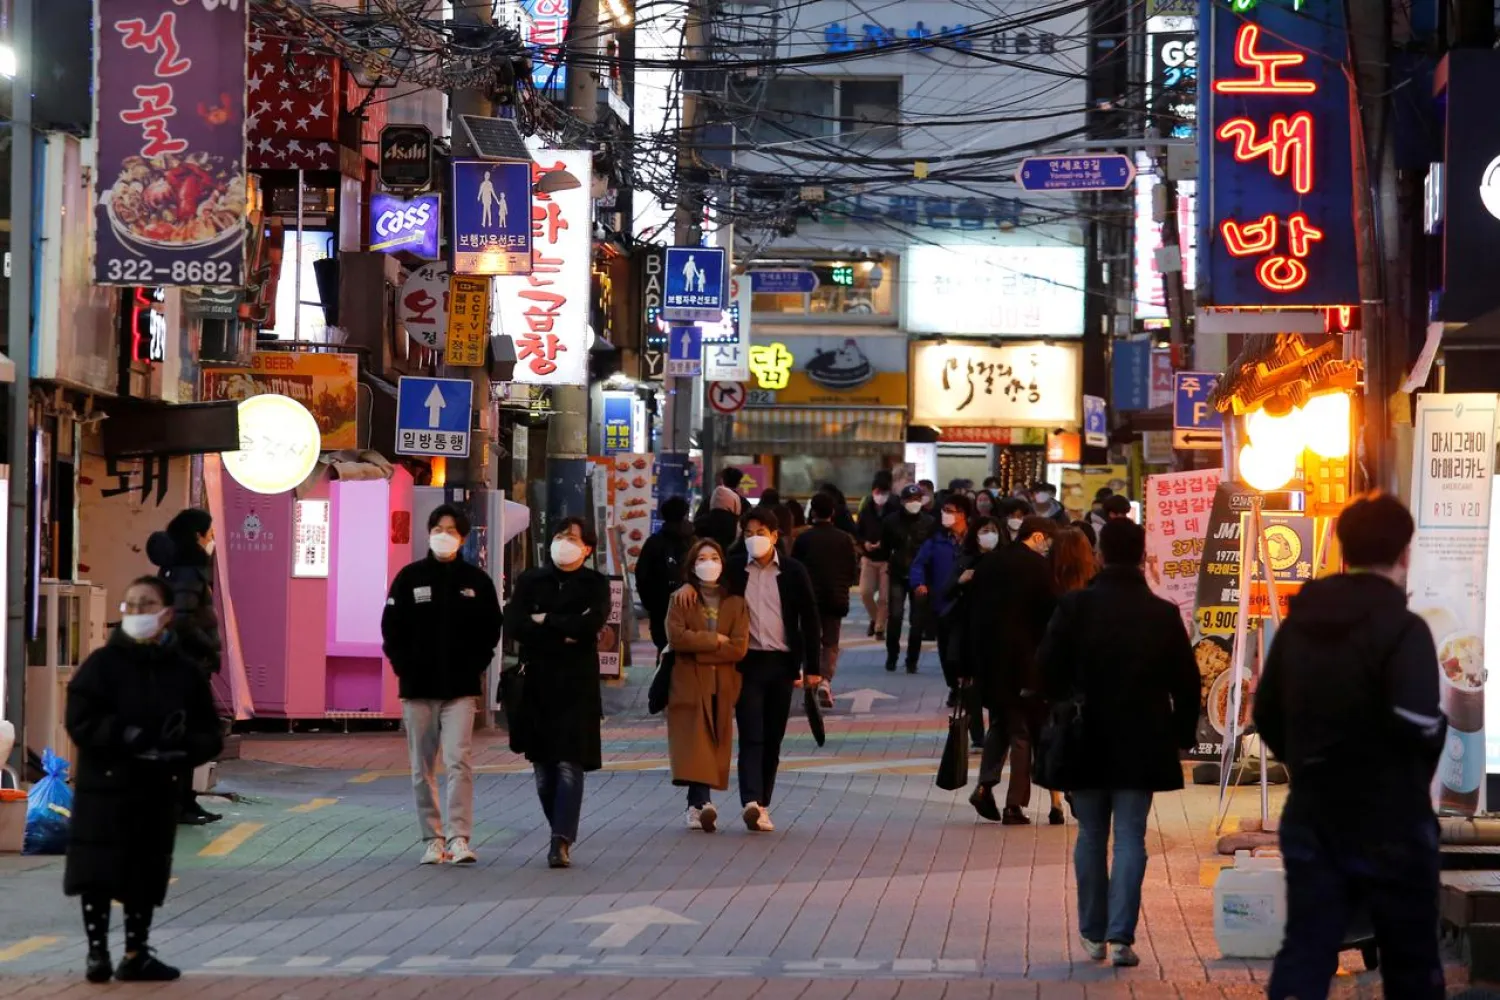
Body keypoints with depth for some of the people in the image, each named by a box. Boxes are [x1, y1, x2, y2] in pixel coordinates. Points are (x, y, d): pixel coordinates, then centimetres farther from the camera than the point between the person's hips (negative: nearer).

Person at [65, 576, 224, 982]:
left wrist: (182, 749, -18)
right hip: (103, 787, -2)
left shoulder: (185, 670, 3)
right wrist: (128, 738, -25)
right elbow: (81, 722, -12)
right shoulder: (103, 663, -4)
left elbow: (211, 735, 3)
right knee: (97, 875, -2)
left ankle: (136, 955, 19)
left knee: (145, 877, 8)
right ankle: (97, 953, 8)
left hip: (158, 792, 2)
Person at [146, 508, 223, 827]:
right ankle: (178, 804, -1)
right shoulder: (188, 574, -16)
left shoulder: (189, 569, 13)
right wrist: (213, 649, -17)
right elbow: (183, 622, -27)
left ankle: (185, 802, 19)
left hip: (189, 663, 10)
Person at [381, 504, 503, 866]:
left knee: (458, 762, -13)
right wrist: (404, 668, -2)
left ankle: (459, 837, -13)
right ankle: (433, 839, 14)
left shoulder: (476, 580, 4)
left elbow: (490, 629, 9)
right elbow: (392, 628, 6)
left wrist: (475, 667, 0)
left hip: (461, 688, -2)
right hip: (418, 688, 2)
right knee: (422, 768, 6)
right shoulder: (410, 577, 4)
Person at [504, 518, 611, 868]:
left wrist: (545, 621, -6)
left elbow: (592, 622, -13)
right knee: (543, 766, 6)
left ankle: (561, 841, -18)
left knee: (569, 764, -11)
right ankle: (563, 835, 19)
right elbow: (513, 624, -4)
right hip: (537, 683, 3)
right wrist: (562, 635, -11)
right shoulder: (530, 581, 11)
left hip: (578, 685, -3)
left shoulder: (596, 585, 6)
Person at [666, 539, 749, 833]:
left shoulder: (735, 603, 10)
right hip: (688, 684, -2)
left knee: (713, 747, 1)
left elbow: (739, 647, -3)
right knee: (695, 744, -14)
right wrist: (714, 640, -9)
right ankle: (703, 802, -25)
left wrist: (699, 650, -9)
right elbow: (676, 637, -9)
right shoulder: (681, 600, 7)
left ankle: (695, 806, 7)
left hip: (722, 686, 2)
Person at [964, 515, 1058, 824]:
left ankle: (985, 785, 3)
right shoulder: (1039, 567, -11)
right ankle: (1015, 805, 3)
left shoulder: (988, 562, 6)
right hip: (1023, 660, -5)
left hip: (987, 658, 5)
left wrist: (970, 665, 12)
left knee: (998, 723, 21)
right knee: (1023, 731, 4)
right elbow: (1049, 615, -10)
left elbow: (972, 611, 8)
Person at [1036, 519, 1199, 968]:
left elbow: (1048, 670, -6)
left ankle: (1093, 934, 16)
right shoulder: (1164, 614, -4)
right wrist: (1182, 735, 12)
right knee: (1130, 838, 2)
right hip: (1142, 744, 0)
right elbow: (1186, 682, 0)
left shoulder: (1074, 607, -7)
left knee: (1091, 836, 12)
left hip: (1085, 741, 0)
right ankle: (1120, 936, -7)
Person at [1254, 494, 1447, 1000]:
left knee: (1303, 956, 3)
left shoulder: (1300, 621, 7)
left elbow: (1266, 714, 12)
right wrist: (1439, 729, -7)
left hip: (1312, 820, 5)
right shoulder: (1403, 629, -15)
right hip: (1390, 825, -5)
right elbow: (1418, 722, -29)